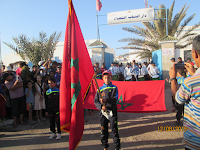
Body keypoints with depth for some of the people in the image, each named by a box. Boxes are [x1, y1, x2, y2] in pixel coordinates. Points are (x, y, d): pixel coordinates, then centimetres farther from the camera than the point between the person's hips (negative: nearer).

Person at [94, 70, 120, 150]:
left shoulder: (114, 88, 2)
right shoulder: (100, 89, 6)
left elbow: (115, 99, -11)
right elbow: (95, 101, 5)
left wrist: (106, 100, -27)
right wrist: (101, 106, -13)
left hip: (112, 111, -2)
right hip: (103, 112, 2)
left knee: (114, 130, 1)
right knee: (104, 130, 11)